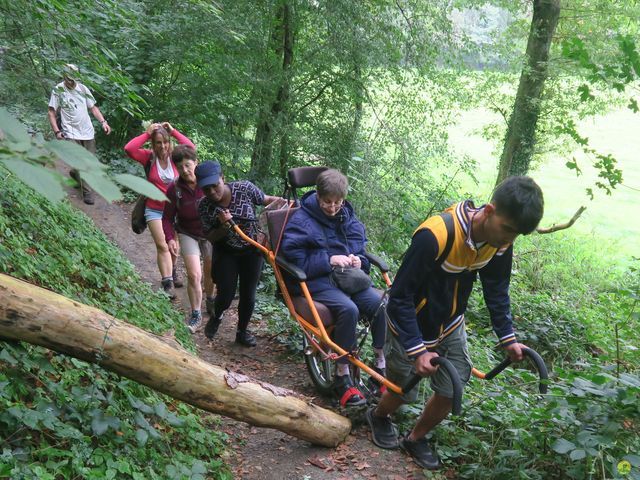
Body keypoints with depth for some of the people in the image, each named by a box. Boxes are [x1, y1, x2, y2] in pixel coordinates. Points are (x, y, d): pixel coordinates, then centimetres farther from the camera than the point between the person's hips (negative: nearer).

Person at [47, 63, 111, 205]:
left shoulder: (82, 88, 5)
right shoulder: (57, 91, -6)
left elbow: (93, 107, 8)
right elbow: (51, 113, -4)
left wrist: (103, 121, -7)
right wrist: (57, 131, -14)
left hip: (88, 132, 4)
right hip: (71, 133, -4)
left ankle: (74, 173, 41)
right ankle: (87, 192, -1)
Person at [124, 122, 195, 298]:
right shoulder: (149, 157, -9)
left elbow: (191, 147, -21)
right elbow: (129, 148, -22)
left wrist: (173, 131, -18)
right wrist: (147, 134, -18)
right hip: (154, 209, -2)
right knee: (162, 246, -12)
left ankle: (172, 272, 44)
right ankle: (168, 283, -15)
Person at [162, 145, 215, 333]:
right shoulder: (174, 189, -15)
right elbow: (167, 218, -7)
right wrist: (170, 238, -23)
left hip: (211, 233, 1)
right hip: (188, 234, -1)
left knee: (210, 273, 14)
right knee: (194, 275, -11)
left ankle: (210, 300, 44)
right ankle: (196, 316, 5)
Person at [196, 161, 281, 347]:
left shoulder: (245, 188, -19)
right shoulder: (205, 206, -16)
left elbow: (267, 199, -4)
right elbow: (211, 238, -10)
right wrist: (224, 226, -30)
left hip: (251, 250, 0)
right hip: (226, 253, 0)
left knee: (248, 295, 4)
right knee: (226, 296, -6)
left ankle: (242, 332, 27)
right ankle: (216, 317, 30)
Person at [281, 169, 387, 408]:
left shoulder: (348, 218, 13)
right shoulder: (301, 220, -5)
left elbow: (362, 248, 23)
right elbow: (293, 256, -11)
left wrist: (359, 260, -2)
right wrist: (328, 260, -17)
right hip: (317, 281, -5)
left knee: (381, 305, -24)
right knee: (348, 309, -35)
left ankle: (382, 368, -10)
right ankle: (342, 378, -22)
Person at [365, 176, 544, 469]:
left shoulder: (500, 241, -16)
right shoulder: (435, 236, -38)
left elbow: (497, 291, 2)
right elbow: (400, 297, -30)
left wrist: (508, 339, 1)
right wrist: (418, 350, -33)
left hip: (451, 326, 6)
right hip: (412, 327, -5)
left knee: (450, 393, 8)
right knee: (403, 392, 14)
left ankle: (416, 439, 36)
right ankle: (378, 417, 48)